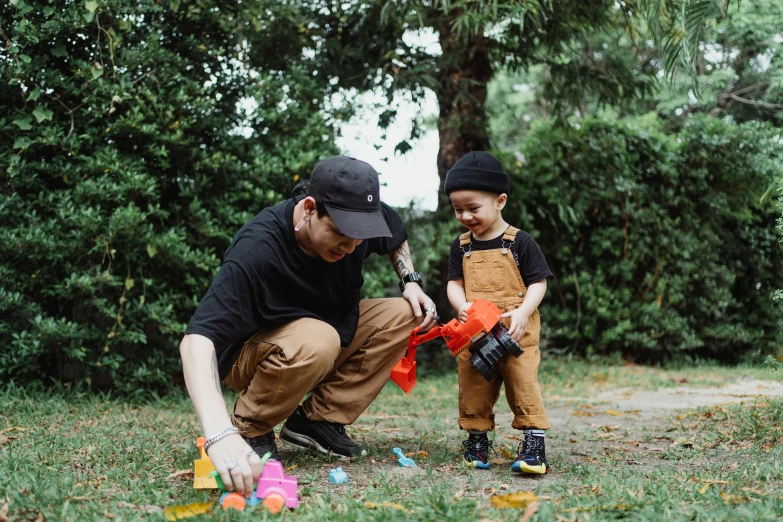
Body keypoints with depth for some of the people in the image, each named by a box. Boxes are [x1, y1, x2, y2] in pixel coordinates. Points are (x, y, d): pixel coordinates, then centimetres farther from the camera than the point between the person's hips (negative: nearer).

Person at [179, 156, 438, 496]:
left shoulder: (358, 217, -15)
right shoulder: (256, 249, -35)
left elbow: (397, 237, 13)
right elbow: (197, 340, -47)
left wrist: (411, 282, -7)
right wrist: (220, 434, -61)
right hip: (249, 355, -7)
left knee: (402, 314, -13)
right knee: (316, 340, -37)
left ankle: (318, 418, -8)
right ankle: (249, 429, -12)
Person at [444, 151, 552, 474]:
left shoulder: (519, 242, -3)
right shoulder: (461, 247, 9)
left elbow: (538, 282, -3)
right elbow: (454, 284, 8)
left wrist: (522, 312, -19)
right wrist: (462, 306, -15)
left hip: (517, 333, -4)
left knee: (523, 383, -9)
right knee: (473, 387, 8)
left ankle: (534, 443, -6)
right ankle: (477, 439, 22)